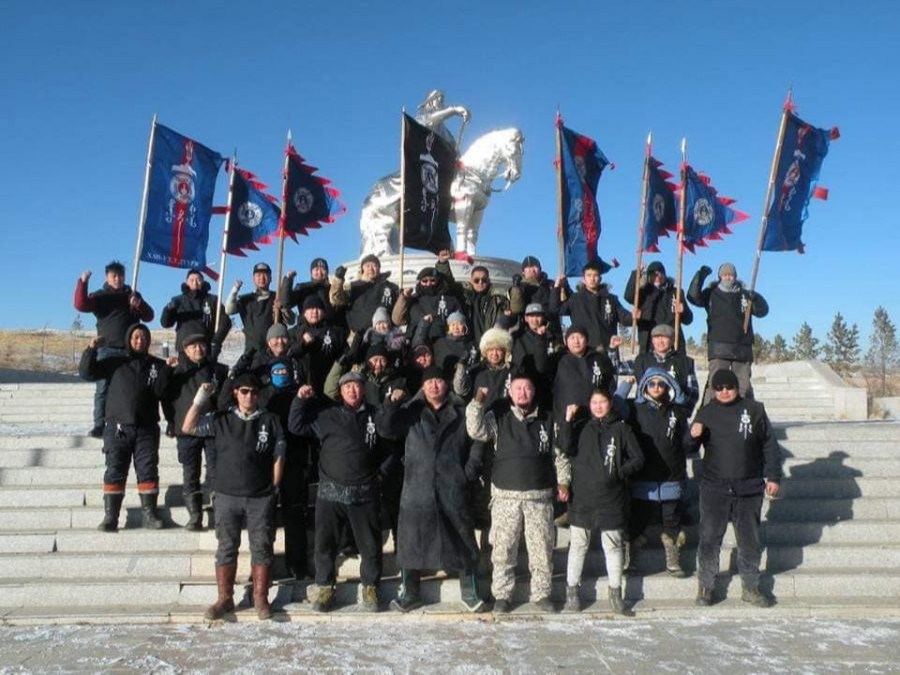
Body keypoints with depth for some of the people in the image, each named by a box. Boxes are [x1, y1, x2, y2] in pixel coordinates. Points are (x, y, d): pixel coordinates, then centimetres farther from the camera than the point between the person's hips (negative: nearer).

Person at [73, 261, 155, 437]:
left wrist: (139, 305, -9)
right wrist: (83, 283, -22)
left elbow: (149, 316, 10)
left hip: (130, 350, 2)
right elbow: (81, 305, -10)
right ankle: (99, 426, -6)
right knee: (103, 388, -6)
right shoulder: (100, 296, 8)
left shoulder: (133, 295, 16)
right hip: (107, 349, -2)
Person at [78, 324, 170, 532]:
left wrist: (167, 370, -17)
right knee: (114, 472, -2)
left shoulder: (157, 365, 10)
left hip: (146, 429, 0)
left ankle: (149, 514, 3)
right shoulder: (116, 363, 11)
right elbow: (86, 372, 6)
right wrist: (92, 349, -7)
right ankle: (110, 517, -1)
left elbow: (161, 390, -3)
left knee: (148, 471, -2)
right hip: (118, 427, 0)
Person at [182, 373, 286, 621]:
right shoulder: (221, 419, 5)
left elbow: (278, 457, 3)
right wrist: (199, 401, -11)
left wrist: (274, 488, -1)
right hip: (227, 497, 1)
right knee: (226, 548, 8)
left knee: (262, 547, 4)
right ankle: (225, 598, 19)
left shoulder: (270, 421, 2)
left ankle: (261, 598, 16)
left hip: (261, 498, -1)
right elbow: (188, 428, 0)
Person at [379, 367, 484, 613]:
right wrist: (392, 404, -19)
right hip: (417, 488, 1)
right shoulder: (412, 410, 7)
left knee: (462, 539, 7)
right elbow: (389, 429, -3)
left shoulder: (461, 412, 5)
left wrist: (469, 472, -1)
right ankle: (409, 592, 20)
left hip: (452, 488, 0)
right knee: (411, 540, 5)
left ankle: (469, 592, 22)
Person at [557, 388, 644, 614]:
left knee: (614, 546, 8)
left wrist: (620, 472, -9)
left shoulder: (621, 429, 2)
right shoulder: (581, 427, 4)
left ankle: (615, 591, 22)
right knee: (578, 545, 6)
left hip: (612, 500, 0)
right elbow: (566, 448, -12)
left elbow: (638, 458, 4)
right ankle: (572, 591, 18)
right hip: (582, 497, 0)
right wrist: (567, 420, -17)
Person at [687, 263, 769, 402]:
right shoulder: (712, 294, 10)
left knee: (744, 385, 6)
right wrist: (700, 276, -16)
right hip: (718, 348, -3)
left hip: (743, 348, 3)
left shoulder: (745, 295, 15)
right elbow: (693, 297, -7)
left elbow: (762, 311, 7)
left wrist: (756, 299, -13)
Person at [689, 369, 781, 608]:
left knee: (750, 540, 10)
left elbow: (769, 444, 7)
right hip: (714, 488, 0)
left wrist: (773, 476, 3)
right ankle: (706, 586, 14)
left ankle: (750, 588, 24)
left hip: (749, 489, 1)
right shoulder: (706, 413, 3)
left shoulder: (754, 409, 2)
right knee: (709, 539, 1)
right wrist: (694, 436, -16)